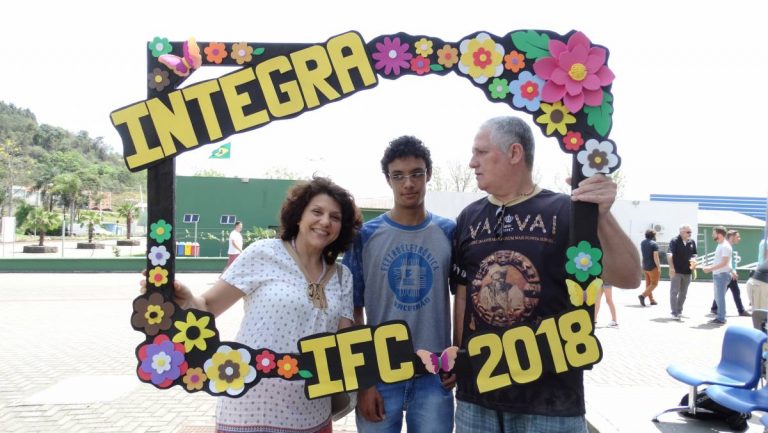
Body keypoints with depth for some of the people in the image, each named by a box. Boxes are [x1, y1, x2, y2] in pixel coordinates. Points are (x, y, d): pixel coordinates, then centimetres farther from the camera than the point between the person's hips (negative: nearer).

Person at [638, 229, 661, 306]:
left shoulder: (642, 243, 5)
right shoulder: (654, 244, -17)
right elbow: (656, 257, -20)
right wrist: (659, 267, -15)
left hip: (645, 266, 7)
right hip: (653, 267, -7)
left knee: (648, 283, 14)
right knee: (654, 283, 2)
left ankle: (651, 300, 19)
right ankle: (643, 295, -14)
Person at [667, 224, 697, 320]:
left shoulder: (692, 242, 7)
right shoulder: (674, 241, -10)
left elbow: (694, 254, 18)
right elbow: (669, 254, -18)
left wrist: (693, 260, -4)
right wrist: (671, 267, -28)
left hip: (687, 271, 6)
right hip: (676, 271, -6)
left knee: (683, 293, 12)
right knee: (674, 291, -2)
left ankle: (679, 311, 23)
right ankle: (674, 312, 1)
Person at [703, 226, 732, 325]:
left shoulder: (725, 246, -16)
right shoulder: (720, 245, 15)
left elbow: (724, 262, -21)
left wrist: (711, 268, -20)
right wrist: (709, 267, 13)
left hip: (722, 275, -10)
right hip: (717, 275, 10)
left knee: (720, 297, -6)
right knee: (718, 297, 14)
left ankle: (721, 319, -1)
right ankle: (719, 317, 22)